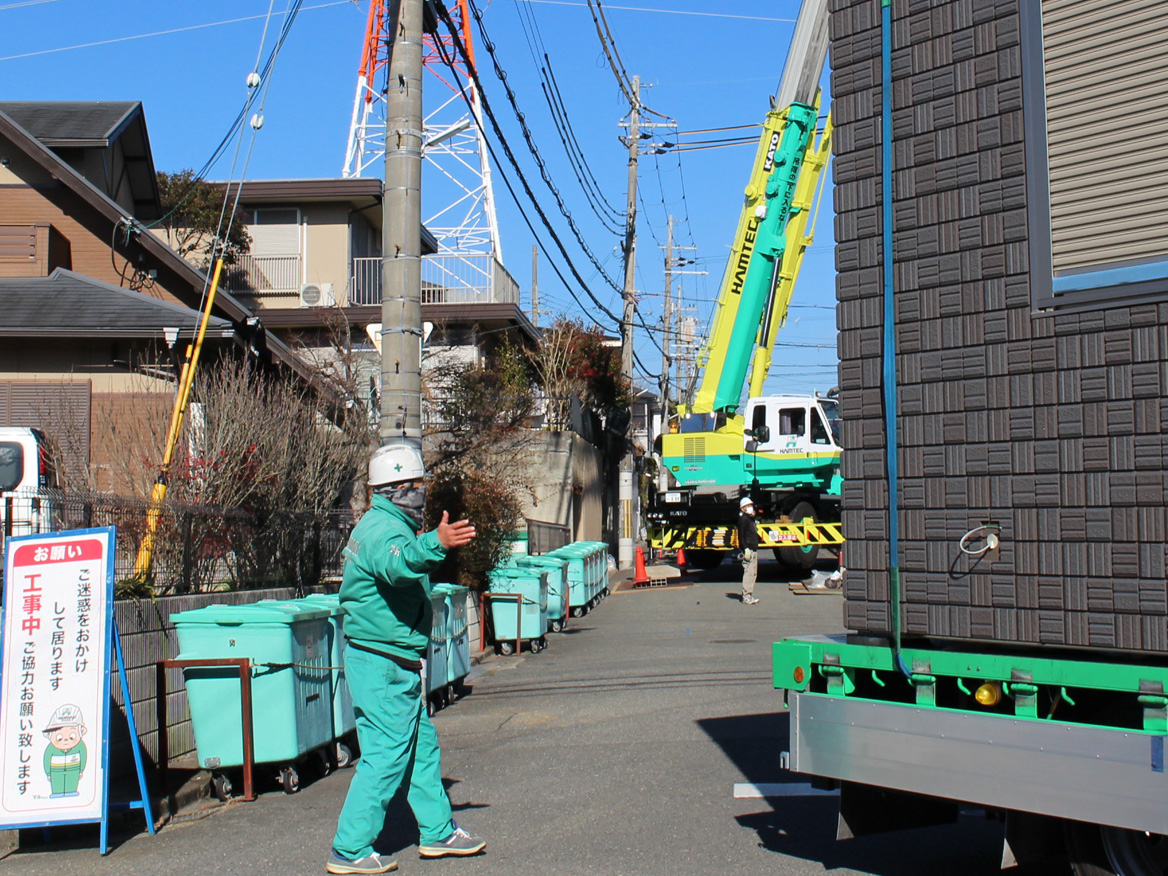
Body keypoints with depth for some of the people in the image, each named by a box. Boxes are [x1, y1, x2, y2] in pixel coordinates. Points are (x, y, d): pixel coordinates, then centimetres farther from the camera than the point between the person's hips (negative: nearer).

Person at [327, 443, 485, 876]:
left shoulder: (386, 524, 14)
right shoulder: (383, 528, -20)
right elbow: (396, 564, -44)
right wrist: (436, 543, -59)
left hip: (395, 663, 11)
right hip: (383, 664, -11)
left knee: (421, 745, 18)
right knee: (386, 754, -7)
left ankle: (437, 831, 29)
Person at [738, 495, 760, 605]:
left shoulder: (750, 519, 20)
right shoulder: (743, 519, -11)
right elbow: (741, 535, -18)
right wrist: (746, 549, -23)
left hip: (754, 550, 10)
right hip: (748, 550, -10)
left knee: (753, 573, 13)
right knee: (749, 572, -12)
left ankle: (750, 595, 19)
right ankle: (746, 597, -12)